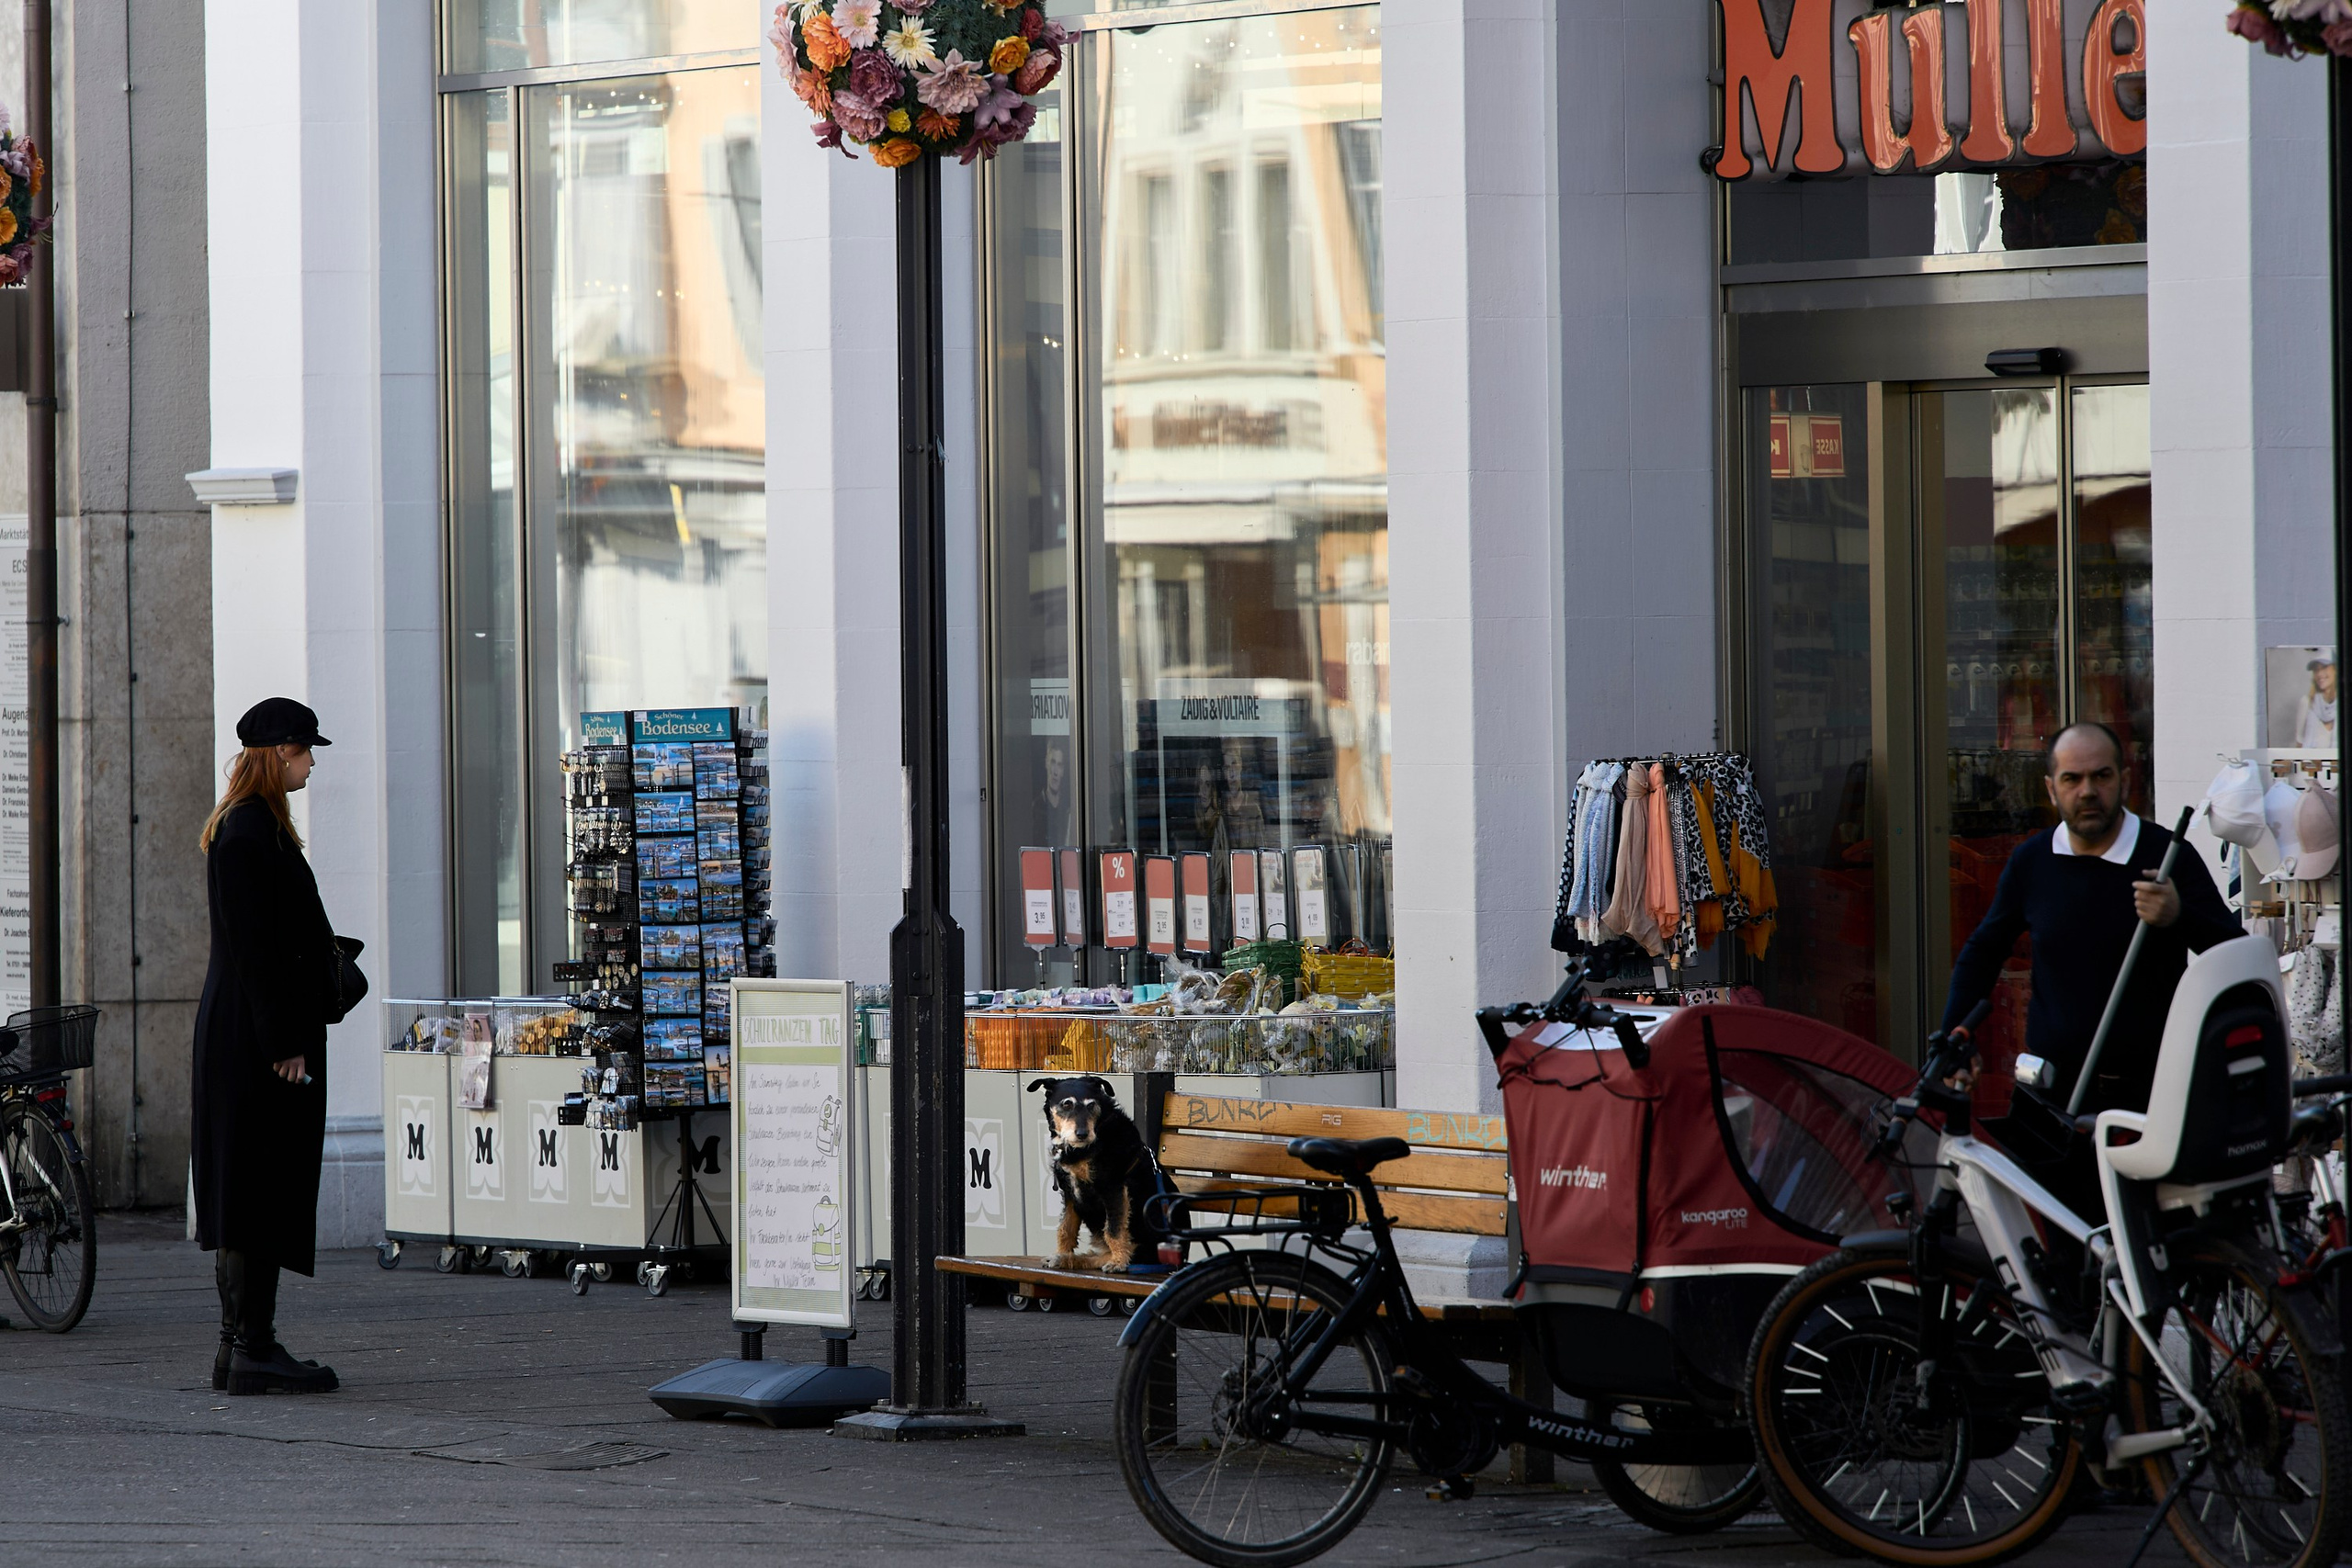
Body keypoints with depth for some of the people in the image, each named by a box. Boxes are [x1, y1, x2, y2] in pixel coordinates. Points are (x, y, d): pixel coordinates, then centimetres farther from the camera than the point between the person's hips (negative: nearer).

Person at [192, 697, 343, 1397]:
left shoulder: (250, 825, 17)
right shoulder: (250, 831, -15)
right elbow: (254, 946, -20)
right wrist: (284, 1043, -21)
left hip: (243, 1032, 11)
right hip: (256, 1036, -11)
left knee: (252, 1195, 12)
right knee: (262, 1188, -8)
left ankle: (243, 1345, 15)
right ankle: (251, 1350, -7)